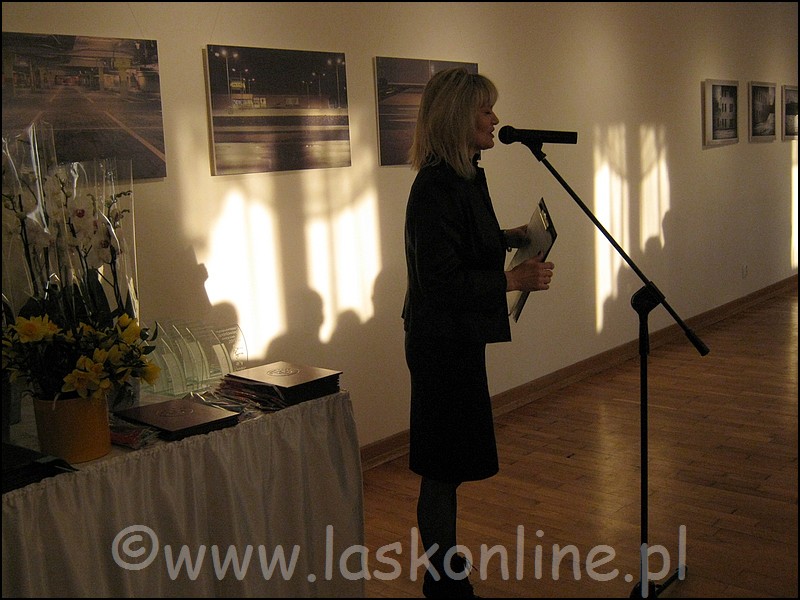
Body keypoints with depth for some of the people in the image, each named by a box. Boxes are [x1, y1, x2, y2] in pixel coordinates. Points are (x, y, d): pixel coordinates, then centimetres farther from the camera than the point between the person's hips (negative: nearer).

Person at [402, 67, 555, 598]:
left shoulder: (464, 175, 10)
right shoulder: (437, 186, -21)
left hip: (457, 337, 10)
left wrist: (509, 238, 11)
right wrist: (513, 280, -22)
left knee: (449, 463, 20)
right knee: (443, 468, 2)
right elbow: (438, 279, -25)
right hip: (442, 340, -10)